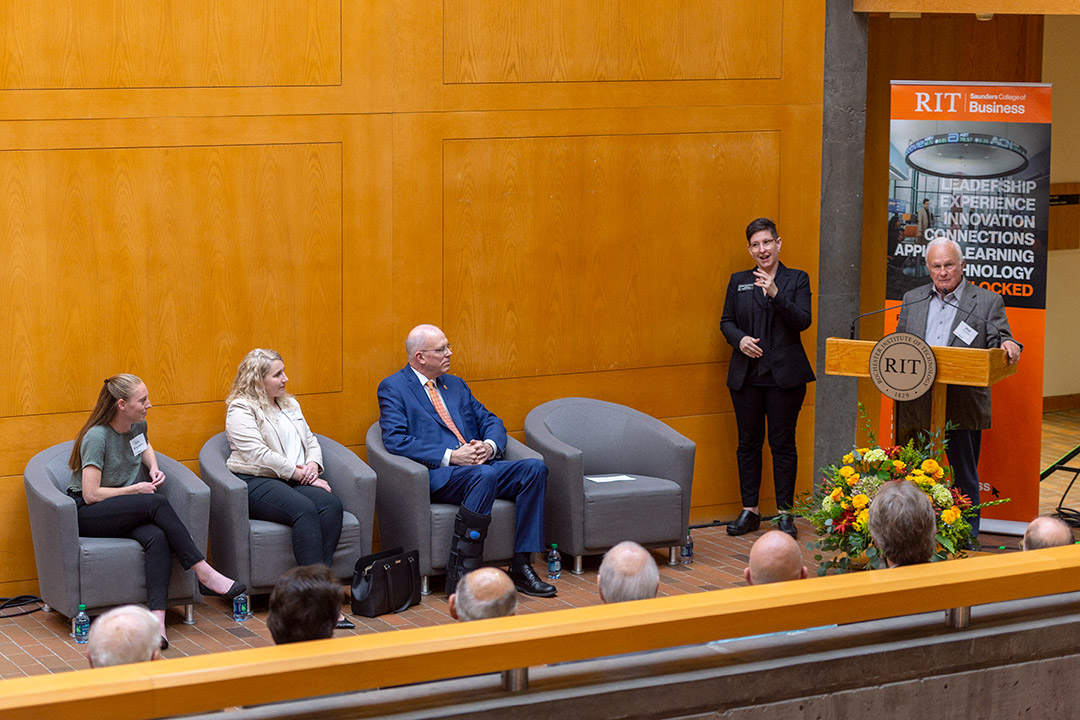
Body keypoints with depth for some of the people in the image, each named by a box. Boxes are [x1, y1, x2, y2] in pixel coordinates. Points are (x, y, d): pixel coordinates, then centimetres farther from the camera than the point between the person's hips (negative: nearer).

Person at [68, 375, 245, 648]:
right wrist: (135, 490, -11)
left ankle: (157, 618, -46)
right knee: (157, 503, -31)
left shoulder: (138, 425, 6)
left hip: (125, 513, 6)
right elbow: (91, 495, -20)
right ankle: (204, 574, -28)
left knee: (157, 537, -30)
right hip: (86, 515, -6)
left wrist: (153, 467, 12)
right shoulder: (97, 437, -17)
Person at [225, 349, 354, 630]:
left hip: (295, 480, 7)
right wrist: (300, 474, -14)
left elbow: (311, 440, 23)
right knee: (304, 509, -35)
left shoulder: (290, 404, 24)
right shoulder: (240, 409, -1)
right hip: (257, 483, -7)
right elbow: (259, 454, -13)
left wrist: (313, 465, -1)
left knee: (332, 504, -26)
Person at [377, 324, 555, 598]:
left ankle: (521, 567, -17)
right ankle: (460, 574, -32)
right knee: (484, 476, -37)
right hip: (436, 475, -7)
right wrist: (450, 456, -18)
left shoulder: (456, 385, 25)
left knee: (534, 469, -18)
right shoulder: (393, 388, 3)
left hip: (481, 464, 7)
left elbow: (491, 422, 22)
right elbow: (395, 441, -11)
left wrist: (489, 446, -4)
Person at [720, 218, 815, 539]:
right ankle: (750, 511, 13)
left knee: (783, 443, -1)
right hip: (746, 376, 3)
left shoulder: (797, 280, 4)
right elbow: (726, 321, 12)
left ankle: (785, 513, 5)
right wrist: (739, 339, -9)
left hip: (785, 376, -2)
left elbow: (803, 321, -8)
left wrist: (776, 294, -21)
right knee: (748, 443, 5)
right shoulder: (739, 282, 11)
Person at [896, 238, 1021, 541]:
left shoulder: (988, 302, 3)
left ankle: (967, 537, 15)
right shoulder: (912, 299, 14)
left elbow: (999, 341, -2)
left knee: (964, 479, 5)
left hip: (963, 410, -3)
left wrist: (1007, 346, -26)